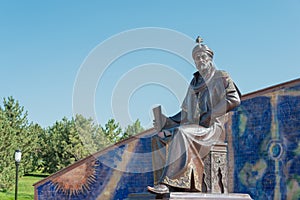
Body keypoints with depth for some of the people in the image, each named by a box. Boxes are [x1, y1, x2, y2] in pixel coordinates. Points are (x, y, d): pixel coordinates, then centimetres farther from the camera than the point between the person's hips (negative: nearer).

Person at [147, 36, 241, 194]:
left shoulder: (221, 77, 7)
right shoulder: (195, 82, 24)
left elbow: (234, 99, -9)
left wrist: (210, 115, -14)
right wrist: (166, 122, 10)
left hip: (212, 128, -7)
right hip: (194, 126, 7)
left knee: (181, 133, -37)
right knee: (158, 139, -16)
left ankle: (167, 182, -42)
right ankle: (163, 183, -29)